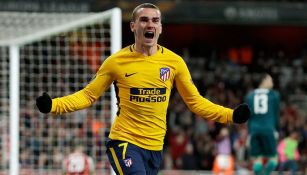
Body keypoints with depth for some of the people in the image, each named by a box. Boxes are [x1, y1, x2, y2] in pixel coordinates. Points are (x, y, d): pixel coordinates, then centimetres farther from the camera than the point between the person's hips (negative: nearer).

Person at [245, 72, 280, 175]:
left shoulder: (250, 95, 13)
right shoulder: (274, 95, 6)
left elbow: (248, 116, 12)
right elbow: (276, 114, 7)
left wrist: (249, 133, 14)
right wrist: (276, 130, 16)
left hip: (254, 130, 3)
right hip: (269, 129, -3)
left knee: (257, 160, 5)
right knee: (273, 158, 5)